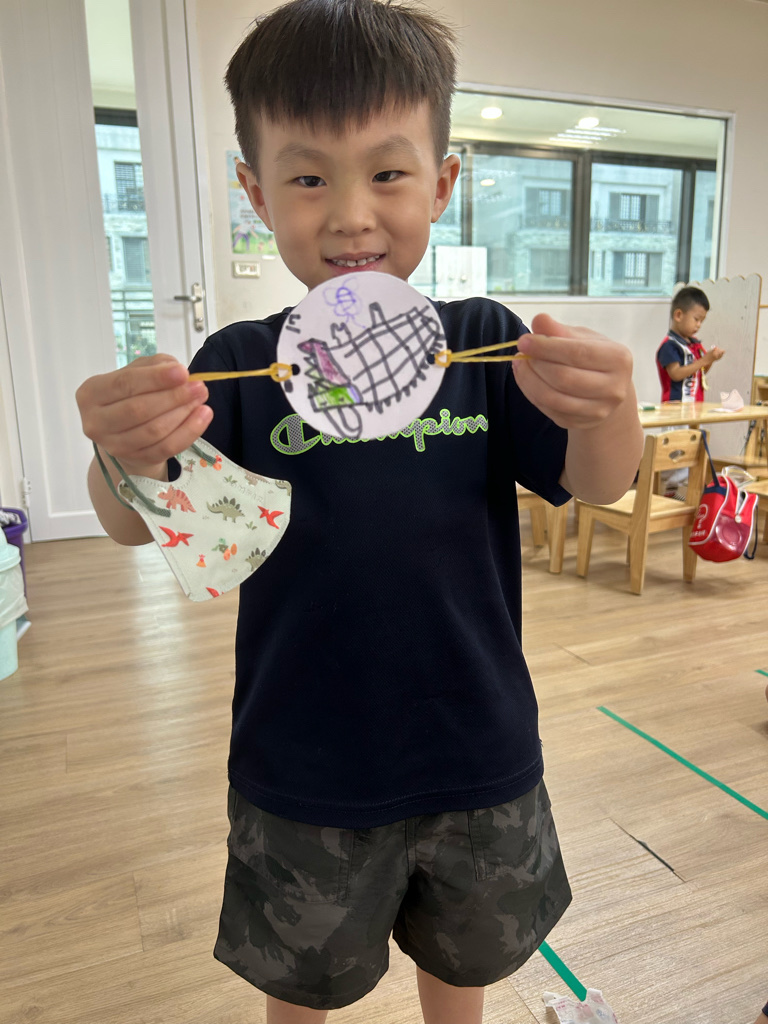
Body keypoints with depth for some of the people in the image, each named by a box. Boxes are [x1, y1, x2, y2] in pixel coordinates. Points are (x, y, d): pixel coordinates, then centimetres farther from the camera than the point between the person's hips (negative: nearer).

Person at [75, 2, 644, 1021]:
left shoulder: (485, 341, -9)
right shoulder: (241, 362, -11)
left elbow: (599, 483, -15)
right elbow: (137, 527, -17)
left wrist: (610, 409, -38)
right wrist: (129, 460, -41)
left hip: (477, 757, 1)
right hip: (300, 775, 0)